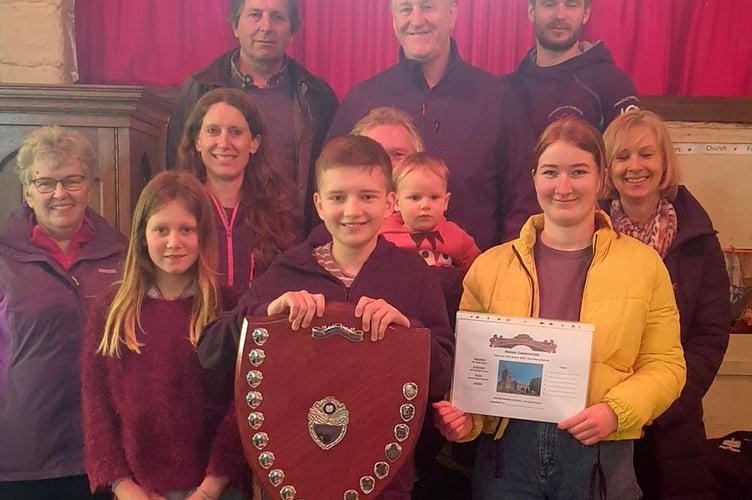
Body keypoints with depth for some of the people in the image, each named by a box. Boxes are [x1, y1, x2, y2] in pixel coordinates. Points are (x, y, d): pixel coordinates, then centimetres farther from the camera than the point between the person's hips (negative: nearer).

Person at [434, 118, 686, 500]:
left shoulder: (643, 264, 2)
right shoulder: (490, 266, 2)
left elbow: (663, 364, 2)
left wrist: (616, 411, -14)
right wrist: (465, 417, -11)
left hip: (599, 456, 0)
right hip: (506, 453, 1)